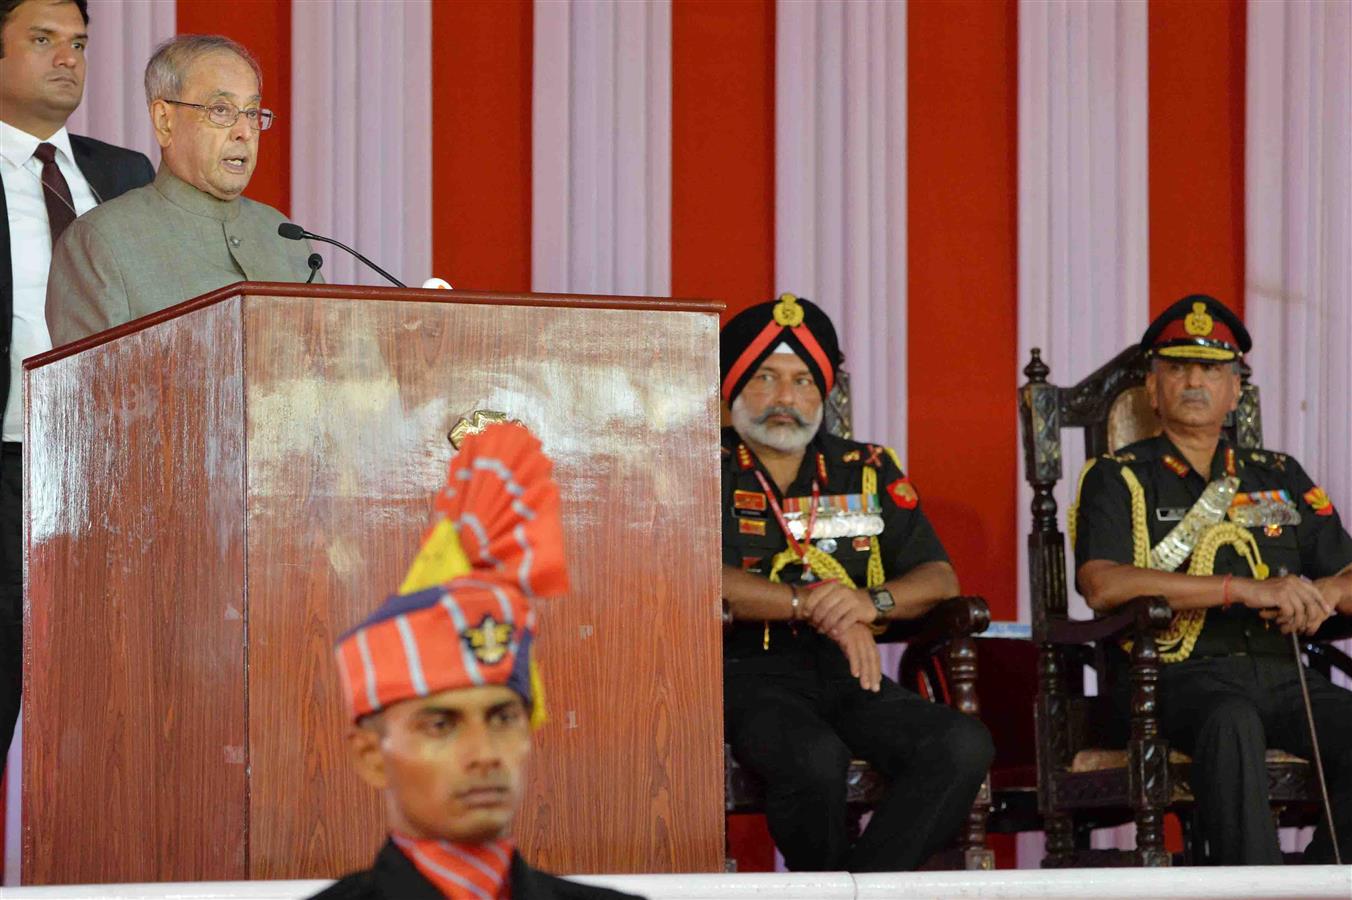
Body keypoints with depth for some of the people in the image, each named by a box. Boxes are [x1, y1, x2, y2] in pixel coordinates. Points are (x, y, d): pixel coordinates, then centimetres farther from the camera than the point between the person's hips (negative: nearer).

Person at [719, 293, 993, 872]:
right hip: (747, 676, -4)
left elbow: (940, 578, 12)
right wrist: (814, 604, -18)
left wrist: (872, 602, -11)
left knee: (963, 746, -24)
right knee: (815, 758, -37)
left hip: (847, 676, 4)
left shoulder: (867, 471, 17)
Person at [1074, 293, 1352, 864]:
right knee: (1232, 722, -39)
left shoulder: (1279, 478, 26)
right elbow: (1101, 585, -9)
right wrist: (1247, 590, -15)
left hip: (1281, 673, 4)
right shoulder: (1119, 479, 11)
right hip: (1183, 673, -4)